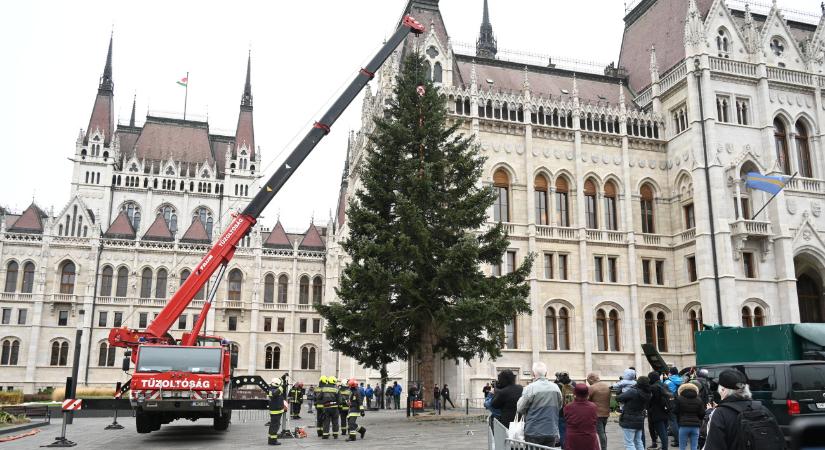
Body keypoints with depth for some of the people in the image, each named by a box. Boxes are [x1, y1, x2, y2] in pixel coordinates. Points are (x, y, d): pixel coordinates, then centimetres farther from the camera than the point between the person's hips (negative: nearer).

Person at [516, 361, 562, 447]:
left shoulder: (530, 388, -13)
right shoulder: (556, 388, 1)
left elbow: (519, 409, -7)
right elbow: (559, 407, 14)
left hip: (534, 432, -4)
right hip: (552, 431, 4)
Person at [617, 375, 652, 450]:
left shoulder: (632, 391, -20)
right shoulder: (647, 395, -1)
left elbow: (618, 398, -15)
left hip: (629, 421, -7)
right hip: (640, 420, 7)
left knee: (629, 443, -2)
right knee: (638, 442, 18)